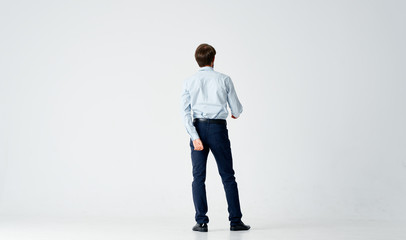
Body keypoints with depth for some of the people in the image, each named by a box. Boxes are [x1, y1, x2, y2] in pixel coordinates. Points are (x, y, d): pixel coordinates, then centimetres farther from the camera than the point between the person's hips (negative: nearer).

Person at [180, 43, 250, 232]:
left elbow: (185, 112, -5)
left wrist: (194, 136, -10)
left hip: (198, 127, 1)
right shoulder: (224, 79, 1)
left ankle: (201, 221, 4)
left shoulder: (189, 82, 4)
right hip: (218, 128, -1)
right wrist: (236, 114, 29)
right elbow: (236, 108, 5)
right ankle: (235, 220, 9)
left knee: (198, 176, 6)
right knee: (227, 176, 7)